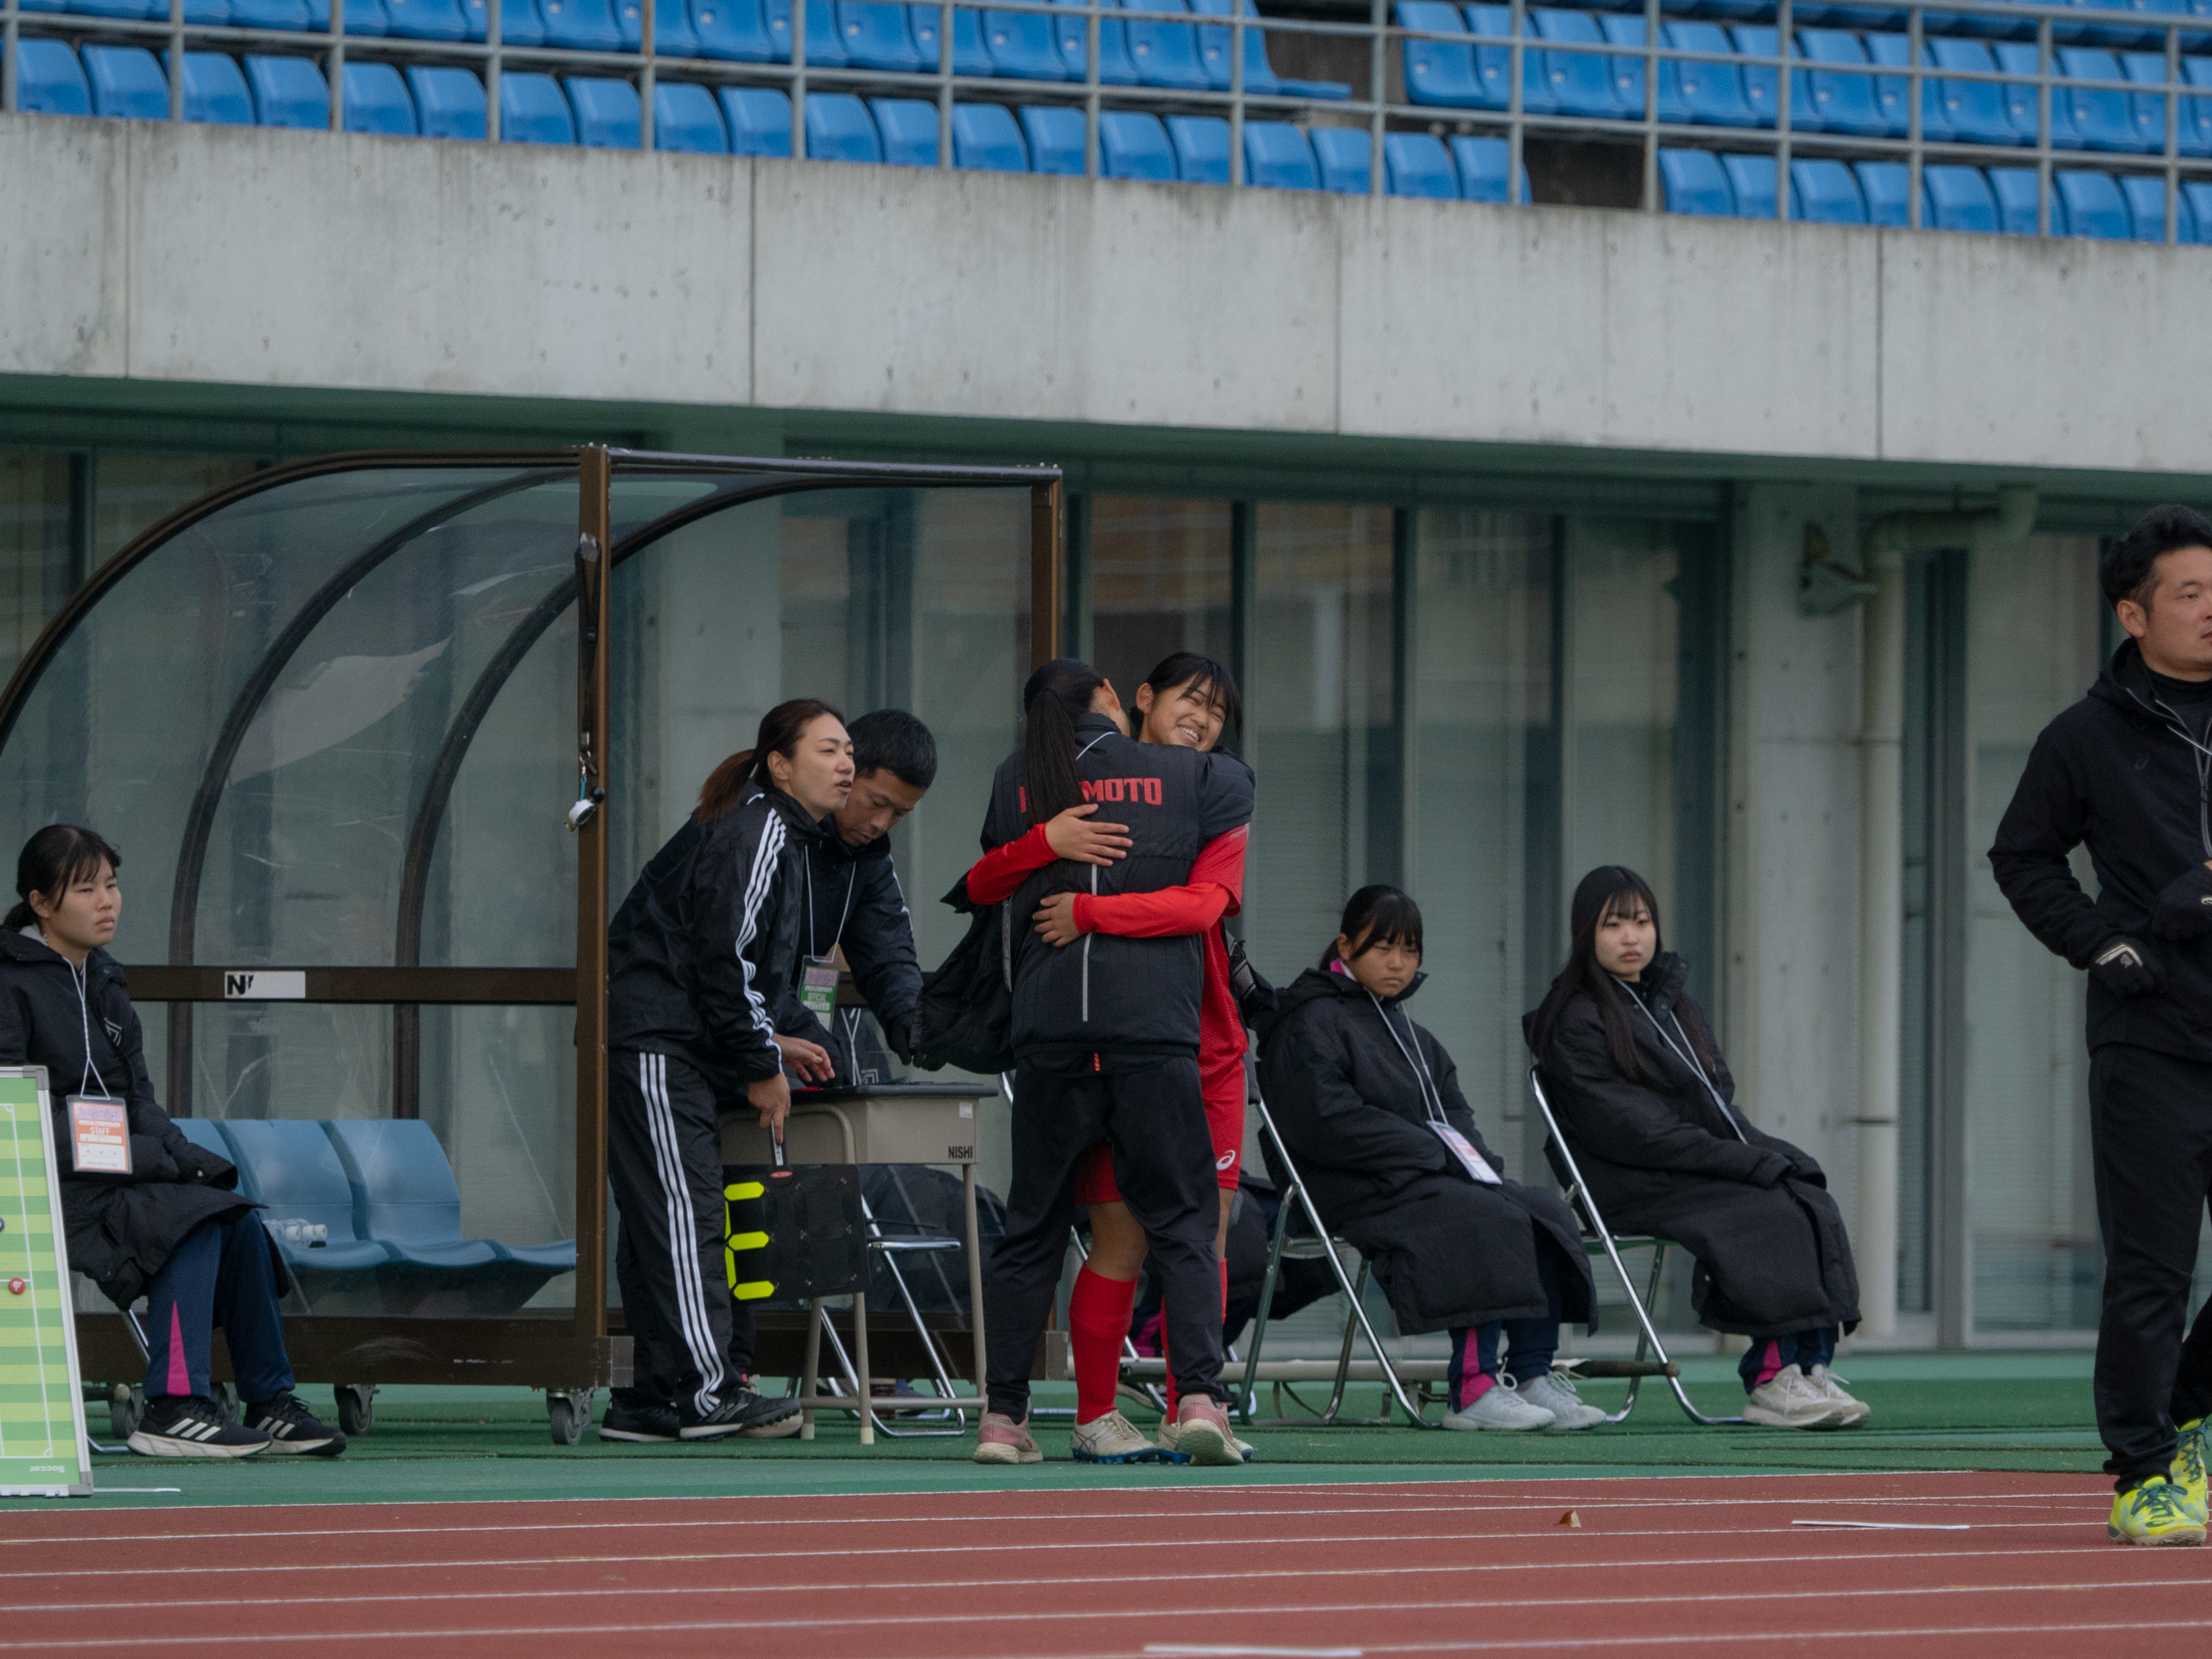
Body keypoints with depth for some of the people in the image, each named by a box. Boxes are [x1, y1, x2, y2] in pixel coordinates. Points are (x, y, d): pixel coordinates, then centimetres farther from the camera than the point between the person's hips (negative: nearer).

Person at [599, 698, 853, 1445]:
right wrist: (761, 1065, -9)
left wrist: (767, 1042, 19)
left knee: (663, 1220, 9)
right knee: (683, 1210, -14)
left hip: (670, 1043, 11)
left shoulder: (785, 836, 20)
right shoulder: (755, 834, -13)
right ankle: (705, 1394, -18)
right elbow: (724, 960, -17)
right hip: (652, 1042, -11)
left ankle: (659, 1401, 10)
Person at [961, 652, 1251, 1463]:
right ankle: (1096, 1417, 3)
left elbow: (1200, 905, -14)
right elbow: (981, 886, -3)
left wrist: (1091, 911, -23)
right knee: (1121, 1238, -6)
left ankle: (1187, 1416, 8)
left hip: (1205, 1054, 2)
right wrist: (1048, 843, -21)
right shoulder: (1082, 802, 6)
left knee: (1203, 1235, 1)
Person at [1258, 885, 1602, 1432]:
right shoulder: (1311, 1024, -3)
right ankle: (1474, 1391, -35)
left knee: (1546, 1215, -14)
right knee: (1489, 1221, -30)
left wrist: (1473, 1158, -2)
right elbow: (1330, 1121, -15)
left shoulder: (1409, 1032, 25)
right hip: (1360, 1191, -8)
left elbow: (1453, 1112, 22)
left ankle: (1534, 1377, -19)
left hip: (1431, 1176, 8)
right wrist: (1433, 1152, -16)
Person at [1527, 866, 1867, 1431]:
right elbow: (1631, 1130, -15)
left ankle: (1812, 1367, -26)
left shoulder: (1675, 1007, 21)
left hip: (1708, 1166, 7)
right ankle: (1769, 1381, -27)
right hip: (1626, 1186, -7)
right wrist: (1750, 1162, -18)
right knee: (1768, 1214, -28)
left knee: (1813, 1205, -18)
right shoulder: (1577, 1023, -6)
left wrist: (1766, 1154, -3)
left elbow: (1719, 1098, 19)